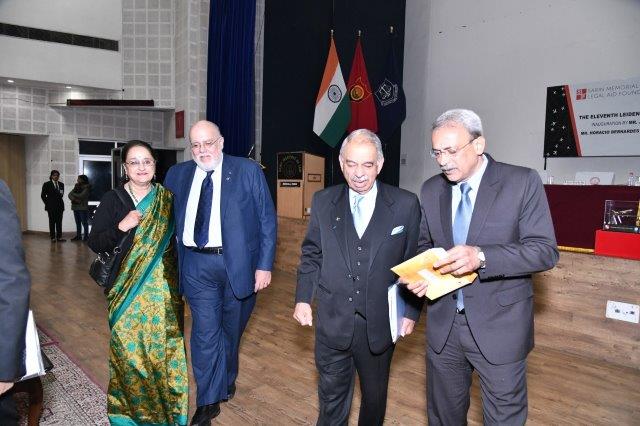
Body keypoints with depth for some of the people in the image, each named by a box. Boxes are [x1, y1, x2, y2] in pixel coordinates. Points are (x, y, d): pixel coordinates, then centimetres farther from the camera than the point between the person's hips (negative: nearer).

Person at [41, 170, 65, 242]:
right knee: (52, 222, 0)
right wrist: (47, 203, -1)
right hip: (51, 206, -3)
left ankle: (59, 237, 6)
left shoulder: (61, 184, 11)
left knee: (59, 222, 3)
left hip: (60, 206, 3)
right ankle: (53, 237, 5)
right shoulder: (47, 184, 0)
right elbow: (43, 195, 3)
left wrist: (59, 201, 6)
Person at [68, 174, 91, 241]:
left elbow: (81, 196, -16)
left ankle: (86, 236, -1)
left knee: (84, 223, -5)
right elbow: (70, 194, 6)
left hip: (83, 207, -6)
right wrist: (74, 199, -13)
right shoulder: (76, 186, 15)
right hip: (75, 207, 6)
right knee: (77, 223, 8)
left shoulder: (86, 188, -4)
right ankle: (78, 236, 14)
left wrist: (73, 194, 0)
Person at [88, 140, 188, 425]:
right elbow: (95, 243, -2)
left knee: (162, 342, 5)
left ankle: (165, 400, 24)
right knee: (128, 345, 3)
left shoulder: (168, 199, 4)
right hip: (127, 288, -1)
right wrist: (121, 226, -17)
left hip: (163, 287, 1)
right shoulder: (112, 200, 0)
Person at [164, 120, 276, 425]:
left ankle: (226, 380, 43)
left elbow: (267, 220, -5)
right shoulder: (177, 175, 5)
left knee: (231, 329, 16)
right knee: (205, 332, 0)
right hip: (197, 265, 1)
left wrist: (264, 265, -10)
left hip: (239, 263, -1)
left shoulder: (248, 171, -5)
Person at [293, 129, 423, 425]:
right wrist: (303, 298, 1)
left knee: (375, 395, 20)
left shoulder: (405, 205, -7)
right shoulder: (323, 201, 0)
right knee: (331, 395, 16)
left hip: (380, 323, 0)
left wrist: (411, 311, -2)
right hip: (332, 321, 1)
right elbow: (311, 255, 6)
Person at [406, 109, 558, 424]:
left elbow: (545, 251, -14)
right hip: (443, 323, 4)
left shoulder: (523, 182, -10)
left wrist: (481, 257, -29)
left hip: (498, 325, -4)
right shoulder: (431, 190, 4)